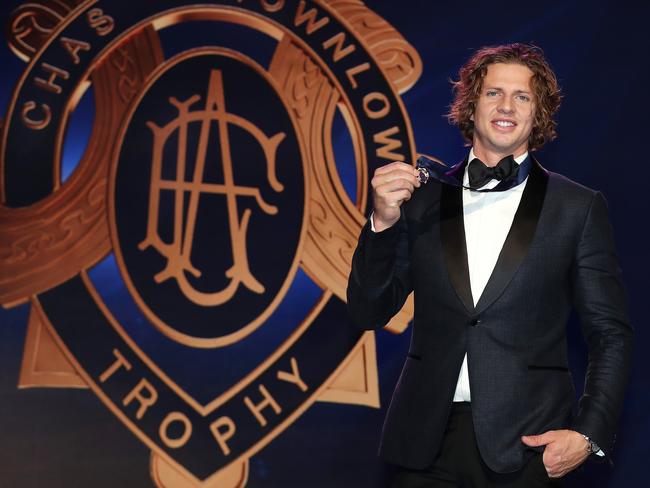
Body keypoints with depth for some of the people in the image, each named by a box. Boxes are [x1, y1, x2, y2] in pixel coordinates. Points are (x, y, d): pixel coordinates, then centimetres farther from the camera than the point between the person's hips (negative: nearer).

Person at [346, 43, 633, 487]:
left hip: (527, 446, -1)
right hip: (428, 440, 2)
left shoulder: (579, 208, 1)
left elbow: (611, 334, 3)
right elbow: (368, 314, 4)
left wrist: (589, 434, -8)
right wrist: (383, 222, -11)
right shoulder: (422, 200, 5)